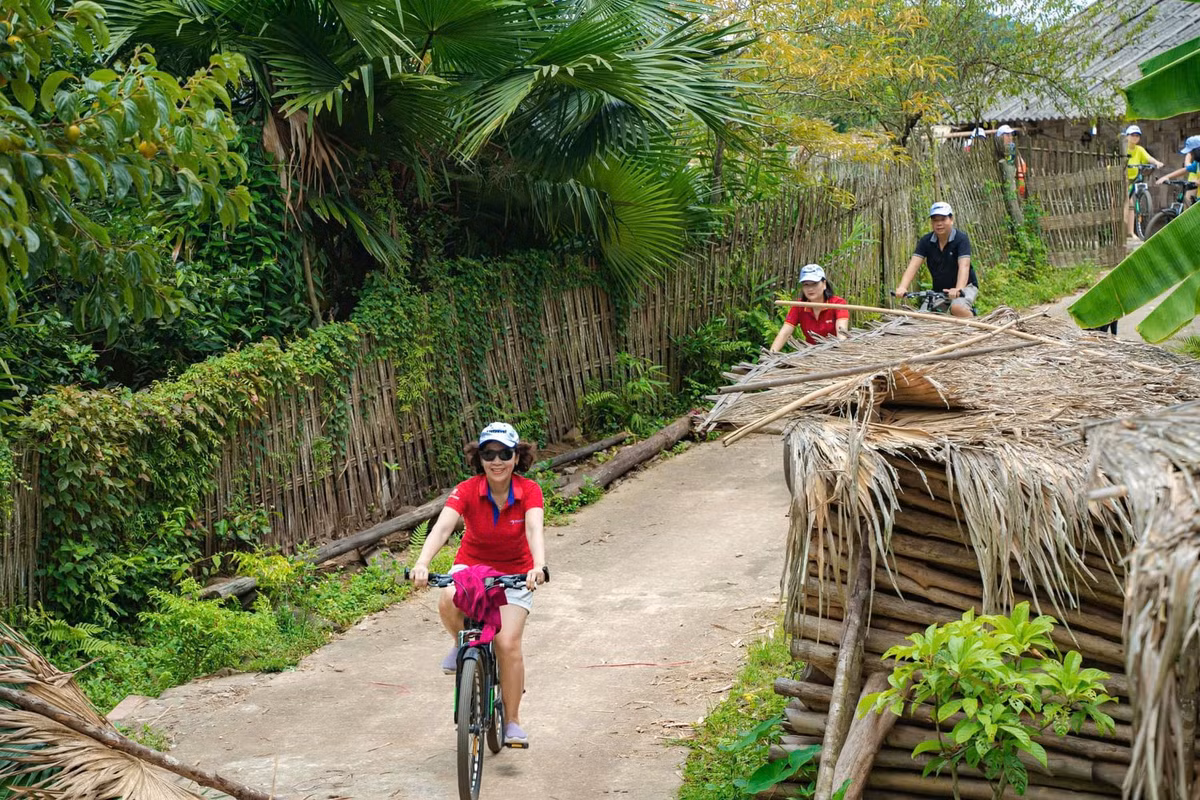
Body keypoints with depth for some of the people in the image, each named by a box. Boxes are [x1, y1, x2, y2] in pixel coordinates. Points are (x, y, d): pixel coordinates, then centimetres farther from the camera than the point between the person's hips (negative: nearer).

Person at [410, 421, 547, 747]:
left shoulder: (529, 491, -20)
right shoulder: (467, 491, -20)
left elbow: (534, 529, -36)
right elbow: (442, 527, -34)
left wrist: (539, 566, -56)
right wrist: (422, 563, -52)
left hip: (514, 573, 0)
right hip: (472, 565, 1)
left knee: (508, 644, -16)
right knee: (448, 601, -34)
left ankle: (513, 720, 3)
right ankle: (462, 643, 1)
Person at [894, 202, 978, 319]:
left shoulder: (961, 239, -16)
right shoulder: (926, 241, -4)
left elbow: (964, 266, -29)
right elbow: (913, 265, -15)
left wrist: (958, 289, -48)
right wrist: (902, 287, -34)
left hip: (965, 286, -5)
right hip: (939, 290, 5)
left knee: (957, 307, -37)